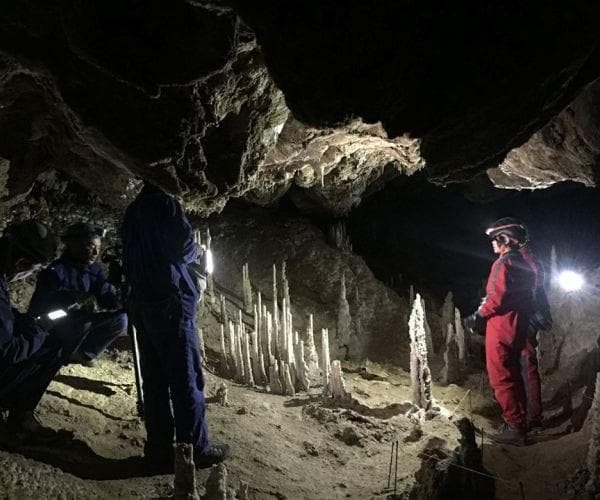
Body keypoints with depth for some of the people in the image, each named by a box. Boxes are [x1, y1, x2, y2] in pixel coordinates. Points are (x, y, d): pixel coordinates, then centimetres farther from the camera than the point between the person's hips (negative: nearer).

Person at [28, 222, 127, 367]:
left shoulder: (94, 270, 0)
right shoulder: (56, 270, -19)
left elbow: (106, 297, -8)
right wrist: (75, 297, -43)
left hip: (81, 325, 6)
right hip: (53, 329, -6)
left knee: (121, 319, -12)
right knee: (84, 319, -35)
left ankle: (85, 352, -1)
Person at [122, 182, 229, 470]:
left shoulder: (131, 213, 17)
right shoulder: (165, 204, -7)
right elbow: (184, 247, -14)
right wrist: (195, 251, 7)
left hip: (141, 302, 8)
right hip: (171, 299, -8)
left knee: (154, 377, 9)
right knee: (186, 376, -4)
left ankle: (159, 447, 12)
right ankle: (195, 448, -1)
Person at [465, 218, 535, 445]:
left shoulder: (504, 263, -15)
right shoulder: (522, 264, 14)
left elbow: (498, 296, -22)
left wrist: (478, 315, -12)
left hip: (501, 328, -10)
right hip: (518, 329, 10)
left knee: (501, 378, -5)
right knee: (512, 375, 18)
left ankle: (514, 428, -3)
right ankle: (520, 422, 26)